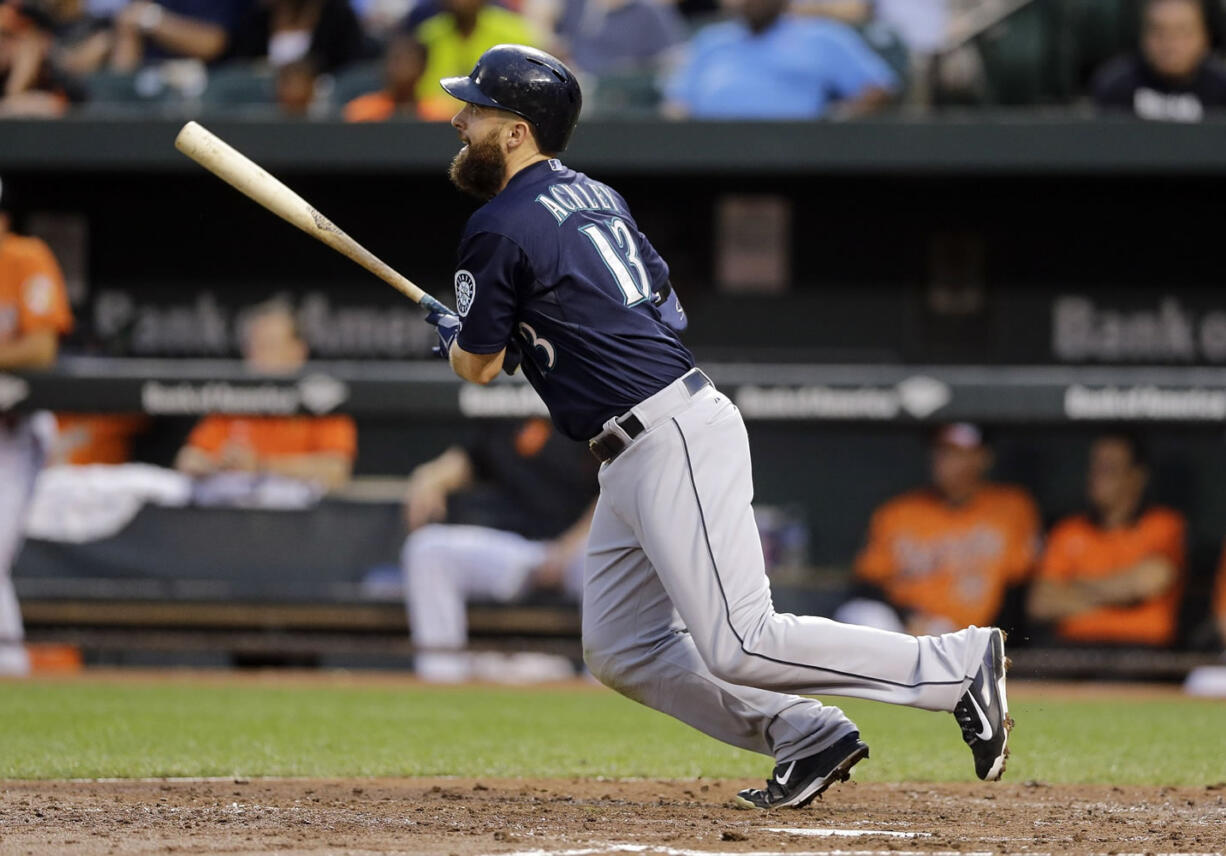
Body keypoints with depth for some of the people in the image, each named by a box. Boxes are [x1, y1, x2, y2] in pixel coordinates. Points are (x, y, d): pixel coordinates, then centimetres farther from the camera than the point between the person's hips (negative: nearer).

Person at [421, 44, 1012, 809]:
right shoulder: (596, 196, 17)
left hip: (673, 440, -10)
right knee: (620, 651, 11)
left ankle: (960, 665, -11)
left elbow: (478, 365, -2)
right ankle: (807, 738, 7)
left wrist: (452, 334, 22)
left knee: (741, 646, -14)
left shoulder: (500, 228, -10)